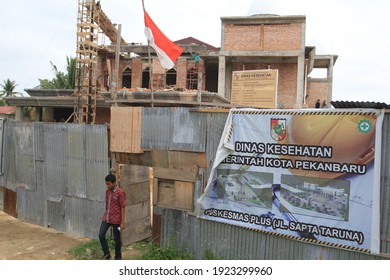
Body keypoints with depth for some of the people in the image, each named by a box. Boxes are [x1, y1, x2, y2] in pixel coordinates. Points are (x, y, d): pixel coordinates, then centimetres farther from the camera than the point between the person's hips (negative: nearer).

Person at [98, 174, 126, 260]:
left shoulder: (120, 192, -15)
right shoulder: (107, 191, 6)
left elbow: (122, 208, -13)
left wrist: (122, 222, -14)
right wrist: (106, 215, 19)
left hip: (116, 220, -6)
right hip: (106, 218, 6)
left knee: (117, 239, 7)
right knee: (101, 235, -4)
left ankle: (118, 257, 23)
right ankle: (106, 254, 14)